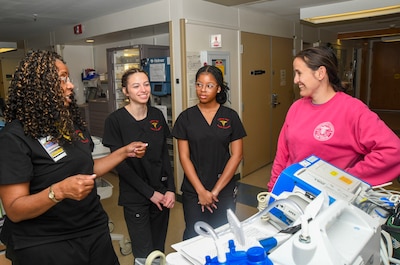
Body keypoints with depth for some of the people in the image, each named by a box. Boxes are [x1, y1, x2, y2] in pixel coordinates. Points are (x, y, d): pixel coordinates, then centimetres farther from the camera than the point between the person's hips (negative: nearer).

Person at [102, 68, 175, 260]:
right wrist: (149, 192, -11)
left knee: (159, 249, 15)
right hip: (135, 197, -4)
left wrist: (170, 189, -4)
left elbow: (164, 155, 6)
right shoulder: (115, 120, -11)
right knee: (144, 255, 2)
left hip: (162, 193, 4)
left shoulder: (157, 115, 3)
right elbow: (120, 163, -11)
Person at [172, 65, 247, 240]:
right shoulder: (186, 118, -1)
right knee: (193, 237, 7)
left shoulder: (230, 117, -1)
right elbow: (184, 157, -3)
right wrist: (201, 191, -9)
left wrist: (216, 190, -7)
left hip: (224, 191, 0)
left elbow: (236, 155, -3)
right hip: (193, 192, 0)